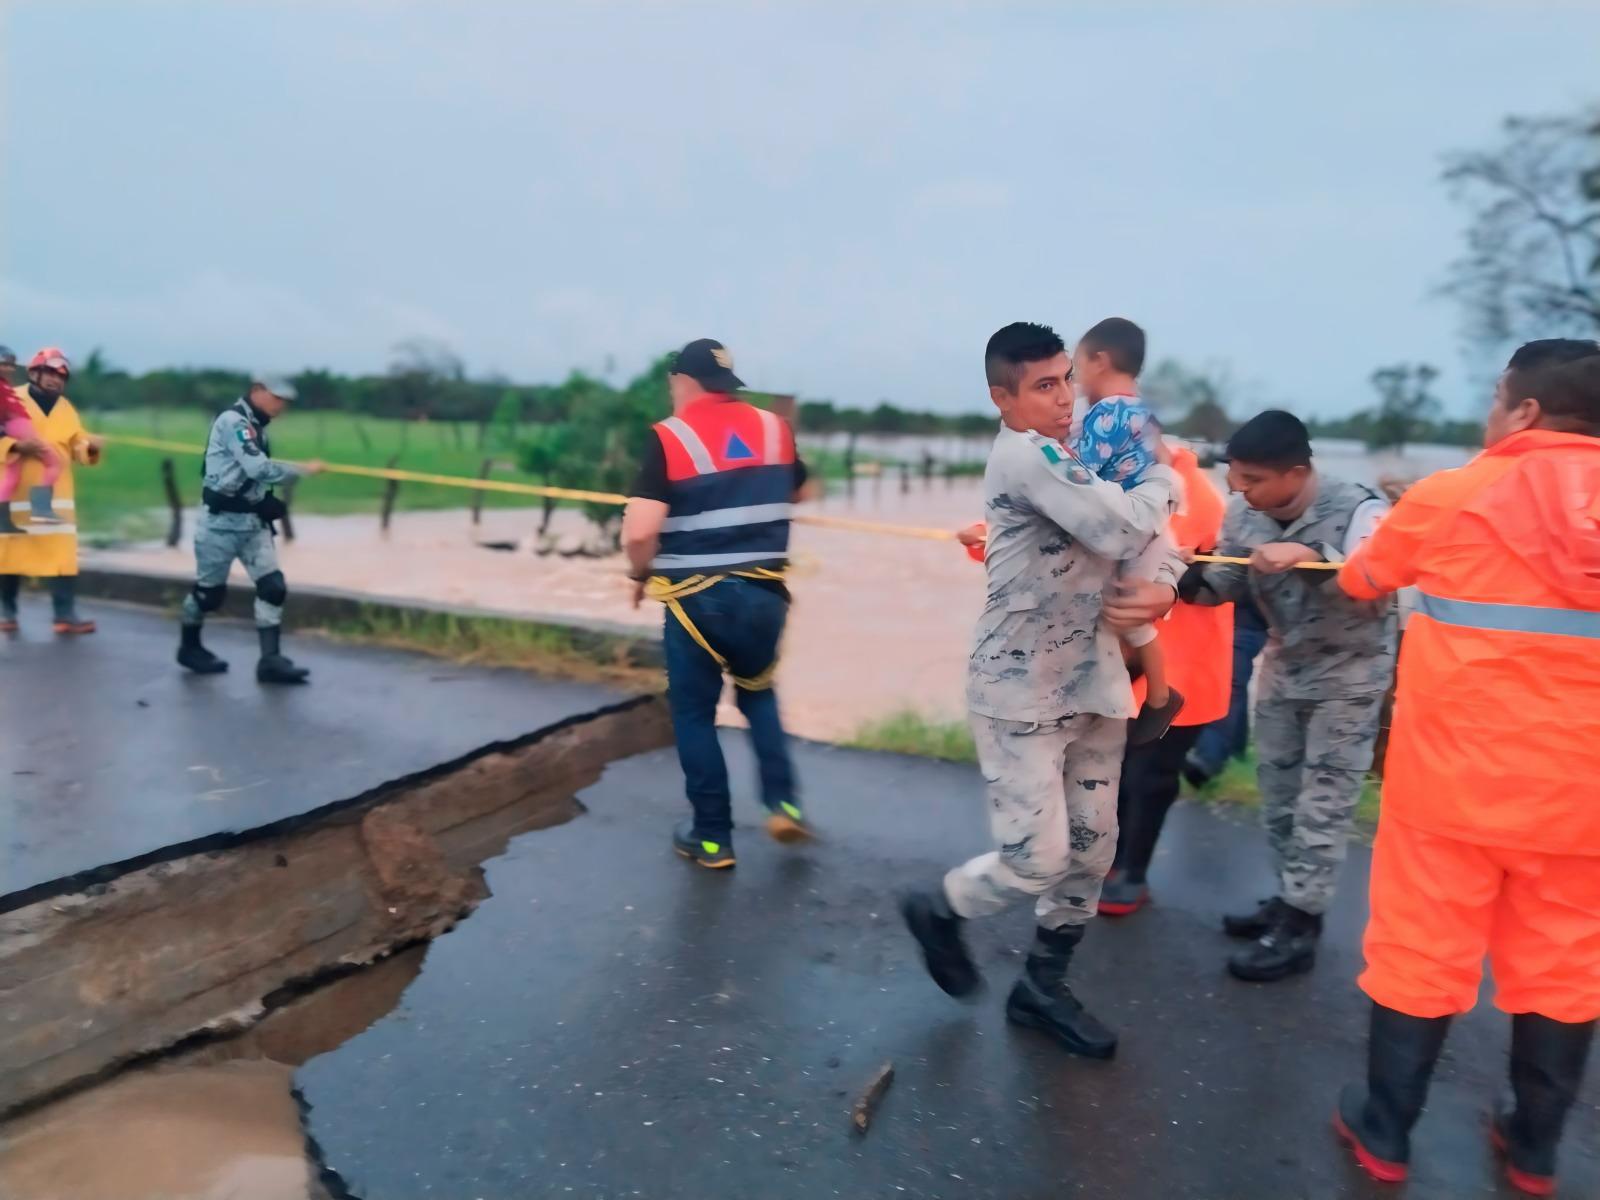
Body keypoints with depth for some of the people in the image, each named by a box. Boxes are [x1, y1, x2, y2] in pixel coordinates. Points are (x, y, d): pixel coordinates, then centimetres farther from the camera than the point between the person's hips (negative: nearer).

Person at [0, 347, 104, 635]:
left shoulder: (67, 410, 12)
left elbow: (78, 449, 9)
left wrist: (90, 447, -12)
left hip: (56, 496, 3)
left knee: (65, 555, -6)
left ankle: (66, 615, -5)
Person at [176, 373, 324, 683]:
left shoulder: (255, 426, 12)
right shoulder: (232, 421, -14)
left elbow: (255, 473, 8)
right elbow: (258, 469, -25)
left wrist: (269, 504, -4)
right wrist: (304, 470, -20)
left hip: (253, 521, 8)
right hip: (223, 521, -7)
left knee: (273, 587, -4)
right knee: (209, 590, 7)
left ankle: (271, 660, -2)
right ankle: (189, 648, 30)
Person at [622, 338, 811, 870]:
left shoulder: (669, 438, -9)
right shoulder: (775, 428, 5)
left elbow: (639, 530, -19)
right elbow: (797, 493, 24)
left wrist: (641, 574, 1)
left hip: (696, 599, -4)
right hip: (763, 593, 4)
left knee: (695, 713, 12)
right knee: (758, 694, 26)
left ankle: (712, 837, 18)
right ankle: (784, 803, 15)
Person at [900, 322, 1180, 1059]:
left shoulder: (1072, 454, 13)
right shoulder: (1025, 456, -17)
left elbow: (1153, 528, 14)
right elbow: (1121, 531, -24)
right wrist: (1164, 480, -5)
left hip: (1092, 684, 9)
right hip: (1020, 693, -9)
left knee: (1091, 850, 12)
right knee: (1038, 858, -6)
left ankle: (1042, 988, 29)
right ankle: (938, 909, 24)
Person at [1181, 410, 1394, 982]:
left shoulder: (1358, 510, -26)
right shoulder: (1244, 512, -10)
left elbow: (1374, 593, -34)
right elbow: (1222, 583, -3)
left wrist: (1312, 558, -45)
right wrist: (1185, 578, -23)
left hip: (1349, 669, -6)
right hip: (1284, 661, 6)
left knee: (1322, 800, -2)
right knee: (1277, 786, 14)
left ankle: (1299, 928, 7)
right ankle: (1288, 899, 30)